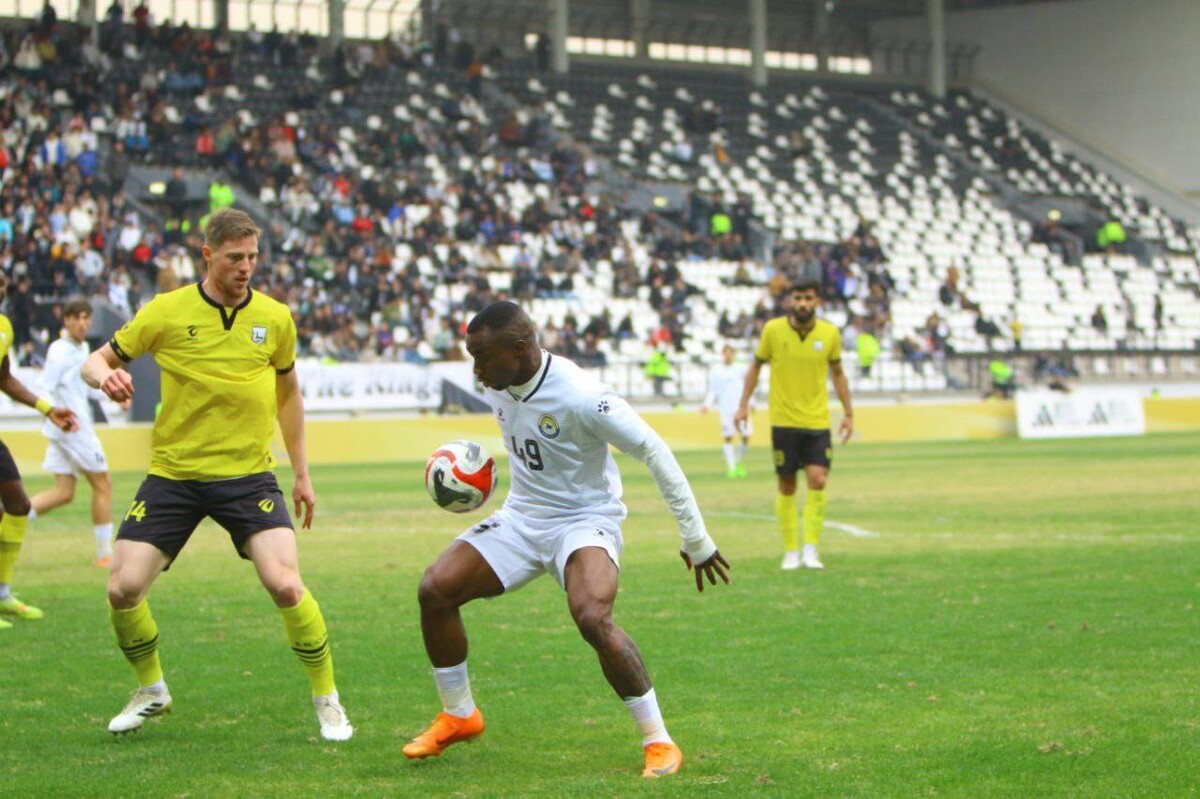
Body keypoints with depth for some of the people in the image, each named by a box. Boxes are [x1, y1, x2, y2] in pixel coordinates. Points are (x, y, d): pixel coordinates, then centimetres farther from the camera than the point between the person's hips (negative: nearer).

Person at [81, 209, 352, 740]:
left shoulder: (275, 318, 1)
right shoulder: (166, 312, -4)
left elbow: (288, 392, 17)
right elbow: (98, 361, 4)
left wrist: (301, 473, 16)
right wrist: (106, 377, -21)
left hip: (248, 475, 0)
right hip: (172, 473, 0)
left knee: (285, 585, -19)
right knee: (123, 588, -9)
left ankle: (327, 700, 1)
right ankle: (150, 691, 19)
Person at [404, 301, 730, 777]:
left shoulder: (581, 397, -27)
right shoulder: (498, 386, -4)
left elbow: (655, 453, -19)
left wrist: (695, 539, -16)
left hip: (585, 520, -7)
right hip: (521, 518, 7)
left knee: (593, 618, -33)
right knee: (435, 590, -5)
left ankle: (658, 742, -19)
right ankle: (458, 716, 16)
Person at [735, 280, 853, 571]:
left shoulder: (830, 333, -1)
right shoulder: (773, 329, -5)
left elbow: (837, 372, 12)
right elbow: (756, 365, 8)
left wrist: (848, 412, 10)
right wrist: (744, 404, 2)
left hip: (818, 421, 1)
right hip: (784, 422, -1)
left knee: (818, 480, -14)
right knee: (787, 486, 4)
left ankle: (811, 549, -5)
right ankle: (791, 551, 15)